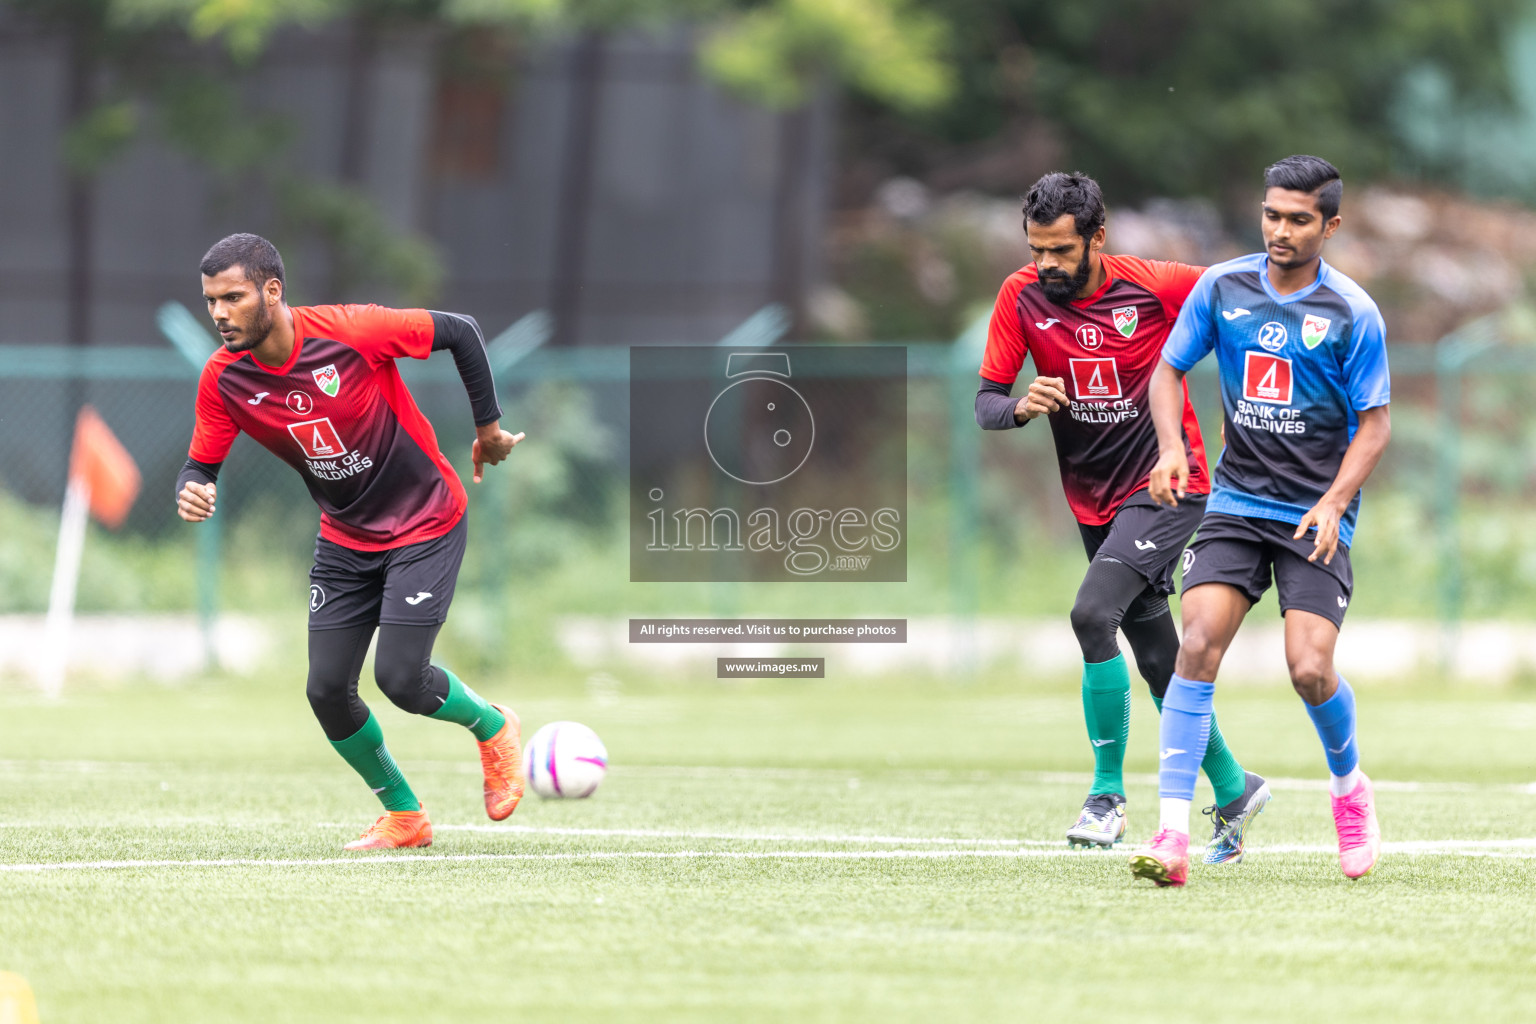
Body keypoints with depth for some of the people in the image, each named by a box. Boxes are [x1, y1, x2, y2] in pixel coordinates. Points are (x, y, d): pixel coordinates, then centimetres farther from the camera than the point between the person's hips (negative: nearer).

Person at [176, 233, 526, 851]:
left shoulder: (350, 331, -25)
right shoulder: (223, 379, -12)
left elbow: (460, 332, -14)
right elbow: (201, 465, -2)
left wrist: (489, 427, -6)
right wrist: (191, 492, -27)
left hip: (425, 524, -5)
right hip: (345, 539, 5)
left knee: (400, 678, -15)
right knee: (327, 690, -3)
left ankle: (494, 728, 18)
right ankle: (403, 817, 19)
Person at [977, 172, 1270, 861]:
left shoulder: (1154, 285, -14)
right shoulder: (1022, 297, -5)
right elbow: (985, 403, -5)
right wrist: (1022, 406, -27)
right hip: (1095, 501, 5)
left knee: (1093, 615, -24)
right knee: (1158, 661, 11)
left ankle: (1108, 794, -15)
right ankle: (1232, 790, 29)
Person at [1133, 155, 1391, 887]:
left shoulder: (1350, 314, -7)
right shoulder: (1223, 287, 1)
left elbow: (1375, 423, -4)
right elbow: (1168, 370, 10)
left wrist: (1333, 504, -18)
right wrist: (1172, 447, -9)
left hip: (1315, 515, -2)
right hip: (1235, 502, 2)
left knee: (1309, 668, -15)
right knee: (1198, 646, -16)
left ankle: (1349, 786, 19)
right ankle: (1173, 836, -19)